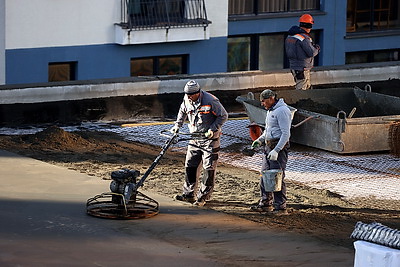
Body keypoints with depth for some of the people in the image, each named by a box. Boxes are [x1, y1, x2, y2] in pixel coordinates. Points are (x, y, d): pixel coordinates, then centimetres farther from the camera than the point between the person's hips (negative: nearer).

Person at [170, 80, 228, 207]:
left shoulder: (210, 101, -20)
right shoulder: (187, 100, -3)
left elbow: (223, 116, -10)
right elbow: (182, 111, 20)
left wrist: (213, 129, -18)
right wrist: (177, 125, 10)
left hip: (210, 139, -6)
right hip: (194, 138, 6)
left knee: (209, 168, -3)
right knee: (190, 165, 6)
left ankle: (203, 197, 2)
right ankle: (188, 194, 16)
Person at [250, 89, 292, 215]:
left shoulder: (282, 111, -15)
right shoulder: (270, 111, 17)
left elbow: (286, 134, -21)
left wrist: (276, 150, -26)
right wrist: (260, 140, 12)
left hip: (279, 146, -10)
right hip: (269, 146, 10)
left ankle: (280, 207, -7)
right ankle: (265, 203, 23)